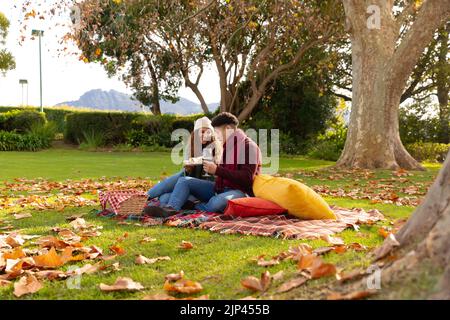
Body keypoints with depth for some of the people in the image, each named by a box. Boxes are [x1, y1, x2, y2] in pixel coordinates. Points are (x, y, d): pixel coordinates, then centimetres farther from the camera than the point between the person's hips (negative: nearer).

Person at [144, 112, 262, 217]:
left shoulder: (249, 146, -10)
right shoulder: (225, 145, 17)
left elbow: (246, 178, -21)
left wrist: (217, 170, -22)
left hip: (239, 191, -8)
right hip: (219, 187, 9)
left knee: (218, 202, -42)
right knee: (184, 180, -5)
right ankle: (171, 208, -30)